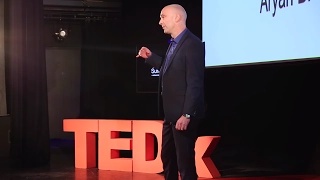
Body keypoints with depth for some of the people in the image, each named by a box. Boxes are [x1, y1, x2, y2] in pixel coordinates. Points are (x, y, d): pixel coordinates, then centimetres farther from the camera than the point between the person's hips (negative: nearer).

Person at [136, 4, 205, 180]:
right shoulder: (174, 43, 13)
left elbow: (195, 83, -21)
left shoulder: (192, 44, -16)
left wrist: (186, 115, -23)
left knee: (185, 161, -3)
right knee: (167, 157, 18)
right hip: (171, 113, 10)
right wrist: (150, 57, 18)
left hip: (183, 114, -10)